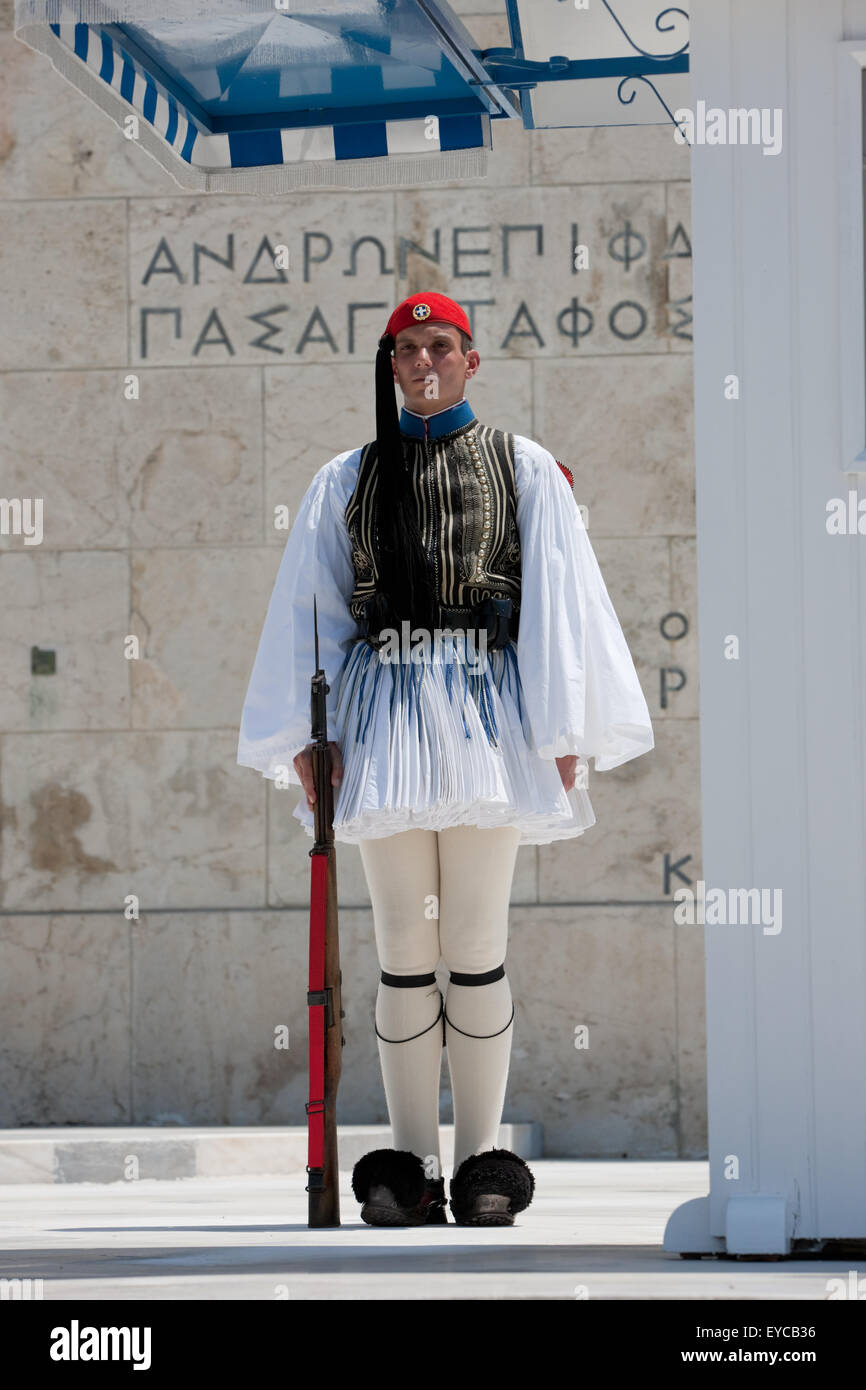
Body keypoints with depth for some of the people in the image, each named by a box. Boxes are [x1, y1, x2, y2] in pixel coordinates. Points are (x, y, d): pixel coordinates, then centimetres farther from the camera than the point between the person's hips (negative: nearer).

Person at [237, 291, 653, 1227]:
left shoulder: (523, 469, 9)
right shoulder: (346, 481, 14)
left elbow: (558, 598, 5)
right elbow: (306, 611, 13)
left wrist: (564, 731, -1)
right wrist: (303, 736, 4)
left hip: (485, 711, -2)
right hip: (384, 712, 2)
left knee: (476, 947, -3)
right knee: (401, 947, 2)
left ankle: (482, 1162, 2)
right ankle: (409, 1165, 6)